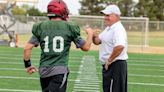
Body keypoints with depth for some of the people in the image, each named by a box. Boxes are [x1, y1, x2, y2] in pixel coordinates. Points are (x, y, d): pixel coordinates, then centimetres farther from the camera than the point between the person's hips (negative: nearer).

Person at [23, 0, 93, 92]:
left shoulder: (40, 27, 4)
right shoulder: (69, 28, -1)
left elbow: (27, 48, 1)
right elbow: (86, 47, 8)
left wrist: (28, 65, 15)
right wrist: (90, 34, 26)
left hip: (43, 71, 4)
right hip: (60, 70, -4)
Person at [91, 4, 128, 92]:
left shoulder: (118, 29, -18)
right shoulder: (108, 29, 15)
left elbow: (120, 46, -33)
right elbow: (97, 41, 17)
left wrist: (109, 60, -23)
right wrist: (93, 35, -5)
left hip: (115, 65, -10)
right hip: (108, 66, 11)